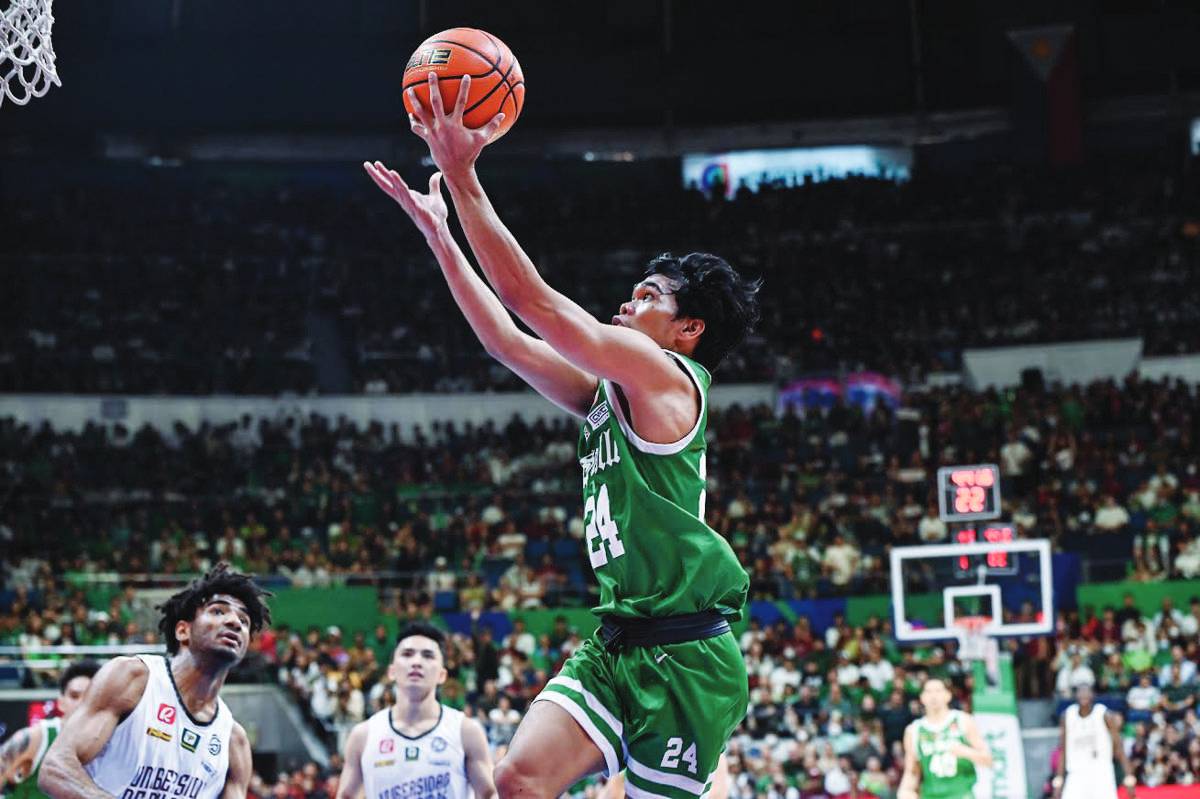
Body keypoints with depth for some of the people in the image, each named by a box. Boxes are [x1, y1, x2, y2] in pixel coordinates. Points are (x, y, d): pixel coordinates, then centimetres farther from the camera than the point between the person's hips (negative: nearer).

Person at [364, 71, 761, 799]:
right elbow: (508, 340, 17)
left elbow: (533, 301, -13)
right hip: (619, 642, 8)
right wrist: (439, 232, 15)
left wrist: (462, 176, -11)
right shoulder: (604, 394, 16)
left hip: (684, 652, -8)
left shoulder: (664, 376, -8)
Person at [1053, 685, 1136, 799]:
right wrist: (1058, 781, 6)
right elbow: (1063, 751, 9)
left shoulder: (1104, 715, -6)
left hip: (1102, 776, -2)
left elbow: (1118, 748, -5)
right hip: (1077, 776, 2)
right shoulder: (1067, 716, 3)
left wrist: (1129, 777, -10)